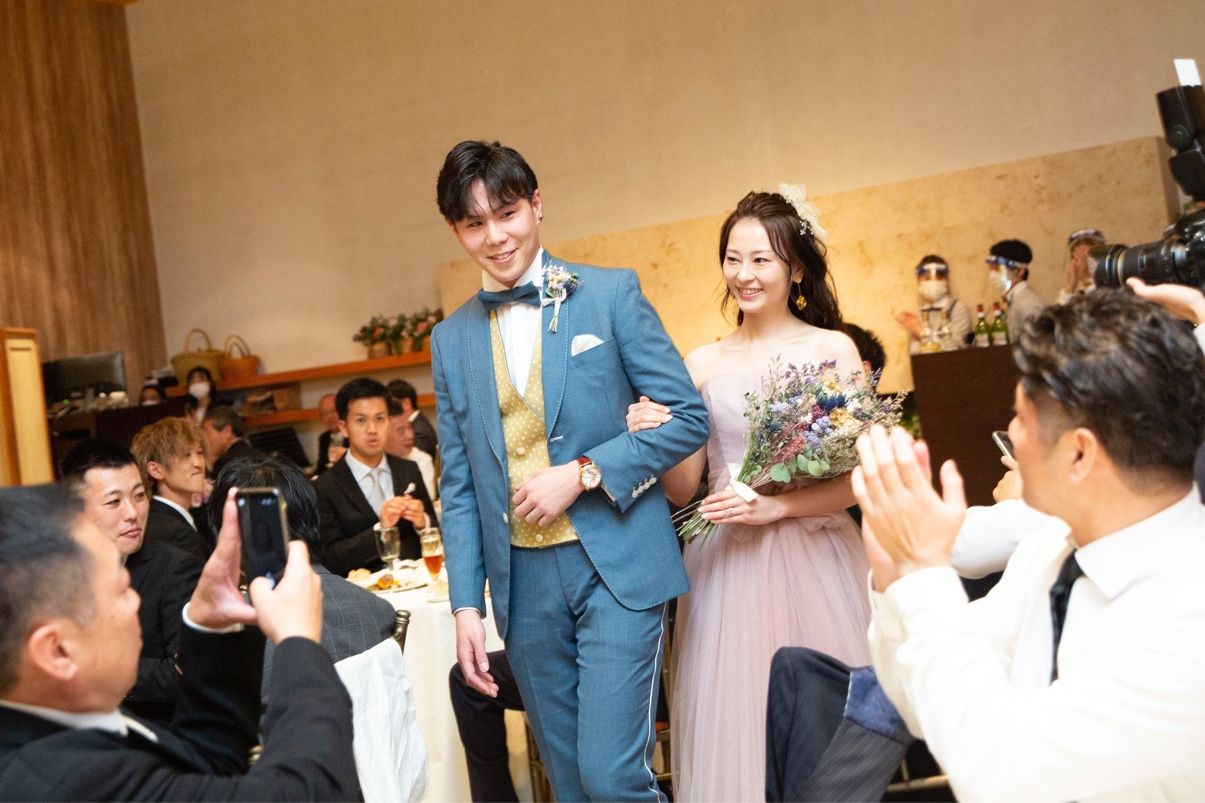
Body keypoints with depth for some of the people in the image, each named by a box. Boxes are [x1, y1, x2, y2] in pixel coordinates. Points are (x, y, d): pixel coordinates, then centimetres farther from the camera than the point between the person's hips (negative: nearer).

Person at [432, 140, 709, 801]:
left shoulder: (611, 294, -2)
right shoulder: (451, 340, 8)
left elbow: (687, 417, -4)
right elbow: (459, 486, 10)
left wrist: (582, 473, -14)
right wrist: (466, 602, 4)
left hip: (617, 566, -3)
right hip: (522, 581, 4)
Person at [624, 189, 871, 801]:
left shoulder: (833, 349, 0)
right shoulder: (703, 363, 6)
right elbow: (683, 490, 6)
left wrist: (776, 506, -16)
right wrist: (656, 437, -12)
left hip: (813, 561, -2)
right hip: (726, 567, 2)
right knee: (734, 717, 6)